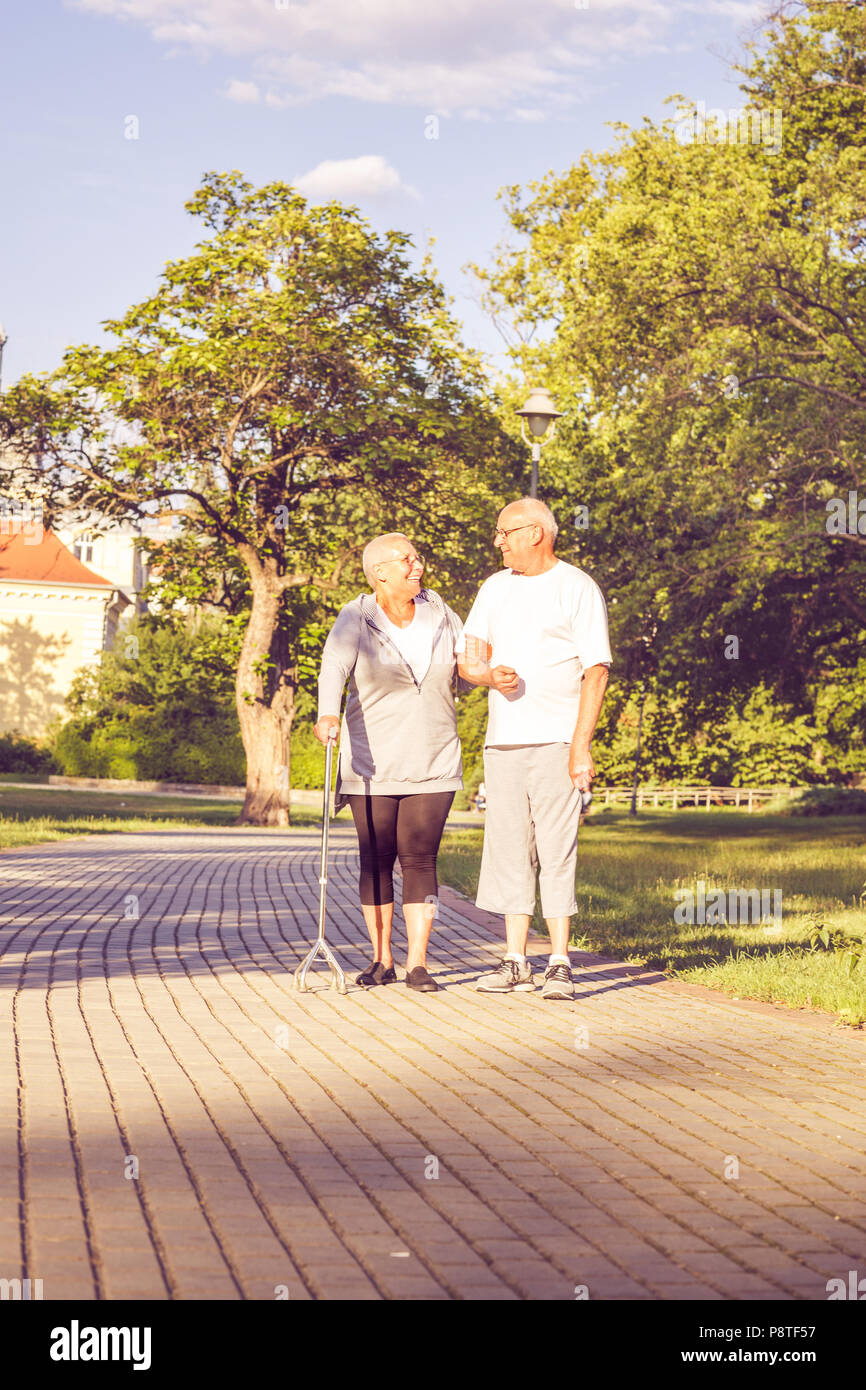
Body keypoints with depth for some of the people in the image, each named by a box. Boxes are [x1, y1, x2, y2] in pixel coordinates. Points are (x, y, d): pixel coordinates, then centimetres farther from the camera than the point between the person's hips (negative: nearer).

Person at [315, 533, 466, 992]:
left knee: (419, 858, -3)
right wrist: (327, 715, -42)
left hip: (433, 764, 2)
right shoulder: (355, 619, -6)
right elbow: (334, 666, -23)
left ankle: (418, 964, -1)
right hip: (372, 763, -2)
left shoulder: (438, 612, 7)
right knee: (376, 860, 3)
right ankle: (382, 960, 14)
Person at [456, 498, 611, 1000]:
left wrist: (582, 746, -14)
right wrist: (490, 675, -10)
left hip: (556, 741, -5)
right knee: (509, 850, 5)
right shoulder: (495, 588, 17)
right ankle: (516, 961, 11)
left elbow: (596, 672, -6)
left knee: (557, 851, -8)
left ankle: (560, 965, -4)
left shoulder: (578, 589, 0)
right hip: (502, 741, 6)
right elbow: (467, 658, 15)